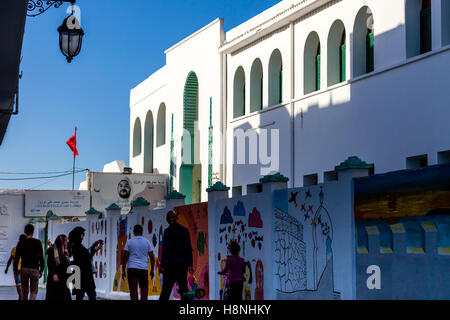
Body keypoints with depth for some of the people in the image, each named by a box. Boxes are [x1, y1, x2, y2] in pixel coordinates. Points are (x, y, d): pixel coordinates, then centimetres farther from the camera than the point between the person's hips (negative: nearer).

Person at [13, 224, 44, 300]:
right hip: (34, 269, -2)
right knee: (34, 291, 3)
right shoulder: (38, 242, -3)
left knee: (24, 291, 13)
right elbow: (41, 258, -3)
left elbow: (16, 258, 2)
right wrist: (41, 270, 6)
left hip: (24, 269, 2)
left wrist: (15, 271, 8)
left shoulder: (21, 243, 2)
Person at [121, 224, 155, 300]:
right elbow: (152, 257, 5)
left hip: (132, 268, -1)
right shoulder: (147, 242, 5)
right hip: (144, 268, 1)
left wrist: (123, 270, 1)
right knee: (144, 288, 14)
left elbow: (125, 257, -3)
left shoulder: (129, 242, 1)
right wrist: (152, 270, 12)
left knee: (133, 290, -1)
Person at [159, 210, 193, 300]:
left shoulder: (183, 230, 0)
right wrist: (162, 265, 14)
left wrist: (189, 264, -11)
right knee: (165, 290, 2)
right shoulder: (166, 232, 15)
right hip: (169, 265, 5)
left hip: (181, 265, -5)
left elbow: (188, 248, -4)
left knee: (183, 290, -2)